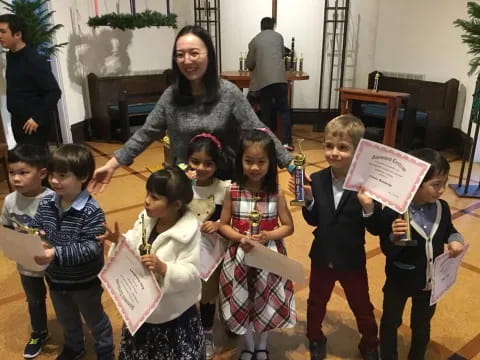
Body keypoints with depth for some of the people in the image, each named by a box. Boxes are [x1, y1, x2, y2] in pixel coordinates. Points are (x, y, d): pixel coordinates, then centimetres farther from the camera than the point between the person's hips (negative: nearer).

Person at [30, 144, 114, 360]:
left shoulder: (91, 212, -28)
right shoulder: (45, 204, -9)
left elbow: (91, 248, -31)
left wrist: (57, 254, -39)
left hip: (85, 281, -6)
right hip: (56, 278, 6)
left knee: (94, 319, 20)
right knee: (66, 319, 30)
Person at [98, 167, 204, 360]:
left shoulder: (188, 233, -25)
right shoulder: (146, 218, -8)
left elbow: (190, 274, -26)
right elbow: (133, 247, 1)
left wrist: (163, 268, -39)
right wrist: (120, 241, -18)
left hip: (174, 313, -5)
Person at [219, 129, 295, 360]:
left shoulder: (276, 194, -10)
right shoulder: (233, 192, -11)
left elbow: (288, 226, -3)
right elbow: (223, 225, -3)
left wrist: (268, 235, -20)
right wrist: (240, 238, -21)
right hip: (240, 256, 0)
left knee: (267, 302, 16)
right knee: (242, 301, 16)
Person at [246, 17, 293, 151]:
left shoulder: (254, 41, 10)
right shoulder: (279, 36, 15)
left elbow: (249, 64, 14)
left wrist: (254, 67, 37)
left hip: (263, 80, 0)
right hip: (280, 77, 1)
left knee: (266, 112, 7)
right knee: (284, 110, 7)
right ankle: (287, 142, 2)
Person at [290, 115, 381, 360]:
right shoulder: (317, 180, -11)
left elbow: (375, 228, -18)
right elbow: (314, 221, -3)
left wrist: (369, 207, -36)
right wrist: (308, 199, -20)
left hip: (352, 260, -2)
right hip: (322, 257, 3)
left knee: (362, 307, 21)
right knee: (316, 302, 24)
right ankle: (315, 338, 50)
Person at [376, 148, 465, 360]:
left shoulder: (442, 208, -13)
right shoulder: (394, 212, -29)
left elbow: (448, 230, 8)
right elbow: (387, 251, -22)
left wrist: (455, 239, -14)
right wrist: (395, 237, -43)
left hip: (430, 282, 4)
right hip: (399, 282, -4)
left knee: (422, 324, 27)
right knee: (391, 322, 21)